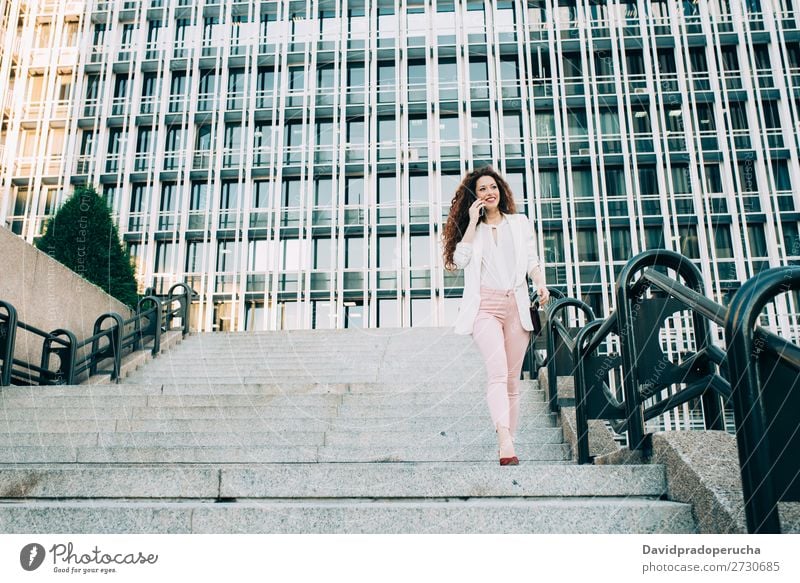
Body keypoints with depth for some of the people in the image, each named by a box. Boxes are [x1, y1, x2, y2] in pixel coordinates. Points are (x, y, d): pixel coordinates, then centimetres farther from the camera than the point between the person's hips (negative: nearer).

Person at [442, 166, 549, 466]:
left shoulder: (520, 223, 19)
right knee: (498, 371, -21)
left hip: (516, 306, 3)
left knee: (512, 379, 2)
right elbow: (460, 259, -2)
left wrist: (541, 284, -3)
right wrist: (473, 222, 1)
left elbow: (532, 260, 16)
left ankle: (509, 443, 8)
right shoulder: (471, 228, 15)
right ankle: (506, 445, -33)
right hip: (485, 306, -2)